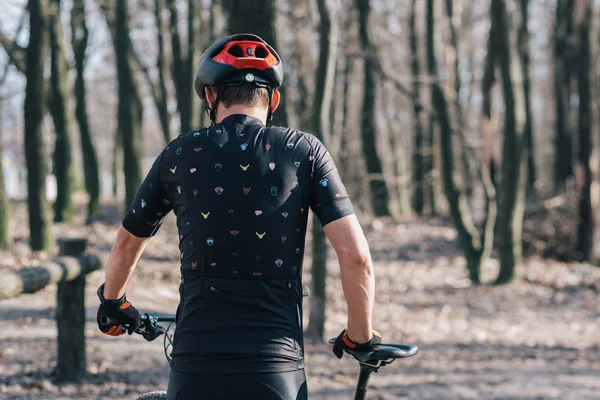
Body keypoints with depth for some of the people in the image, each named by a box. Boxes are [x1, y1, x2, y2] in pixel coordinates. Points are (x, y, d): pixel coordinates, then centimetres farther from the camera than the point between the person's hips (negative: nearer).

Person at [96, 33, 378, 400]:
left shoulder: (181, 155, 6)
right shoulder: (304, 151, 2)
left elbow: (127, 245, 21)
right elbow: (356, 257, -5)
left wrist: (112, 304, 40)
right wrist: (360, 338, 10)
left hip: (196, 369, 1)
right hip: (277, 369, -1)